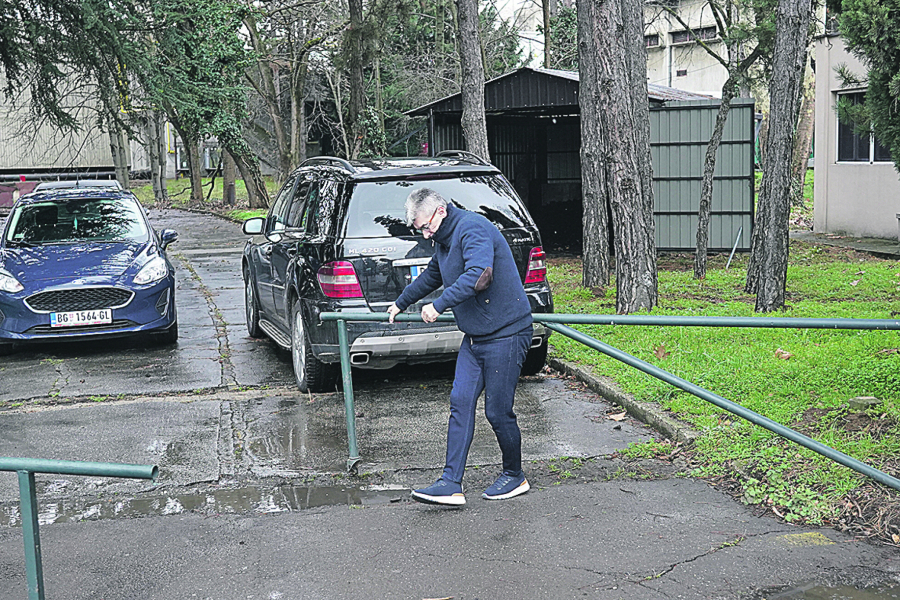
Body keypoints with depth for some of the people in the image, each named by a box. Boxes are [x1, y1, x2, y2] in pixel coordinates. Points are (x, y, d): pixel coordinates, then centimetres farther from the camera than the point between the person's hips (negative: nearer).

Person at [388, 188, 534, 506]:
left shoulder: (473, 228, -17)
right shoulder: (445, 240, 14)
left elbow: (480, 274, -34)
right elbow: (431, 276, 34)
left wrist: (439, 305, -28)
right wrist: (401, 304, 47)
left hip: (505, 334, -10)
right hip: (475, 337, 10)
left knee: (498, 410, -2)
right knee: (460, 402, 1)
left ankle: (514, 477, 19)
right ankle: (451, 484, 1)